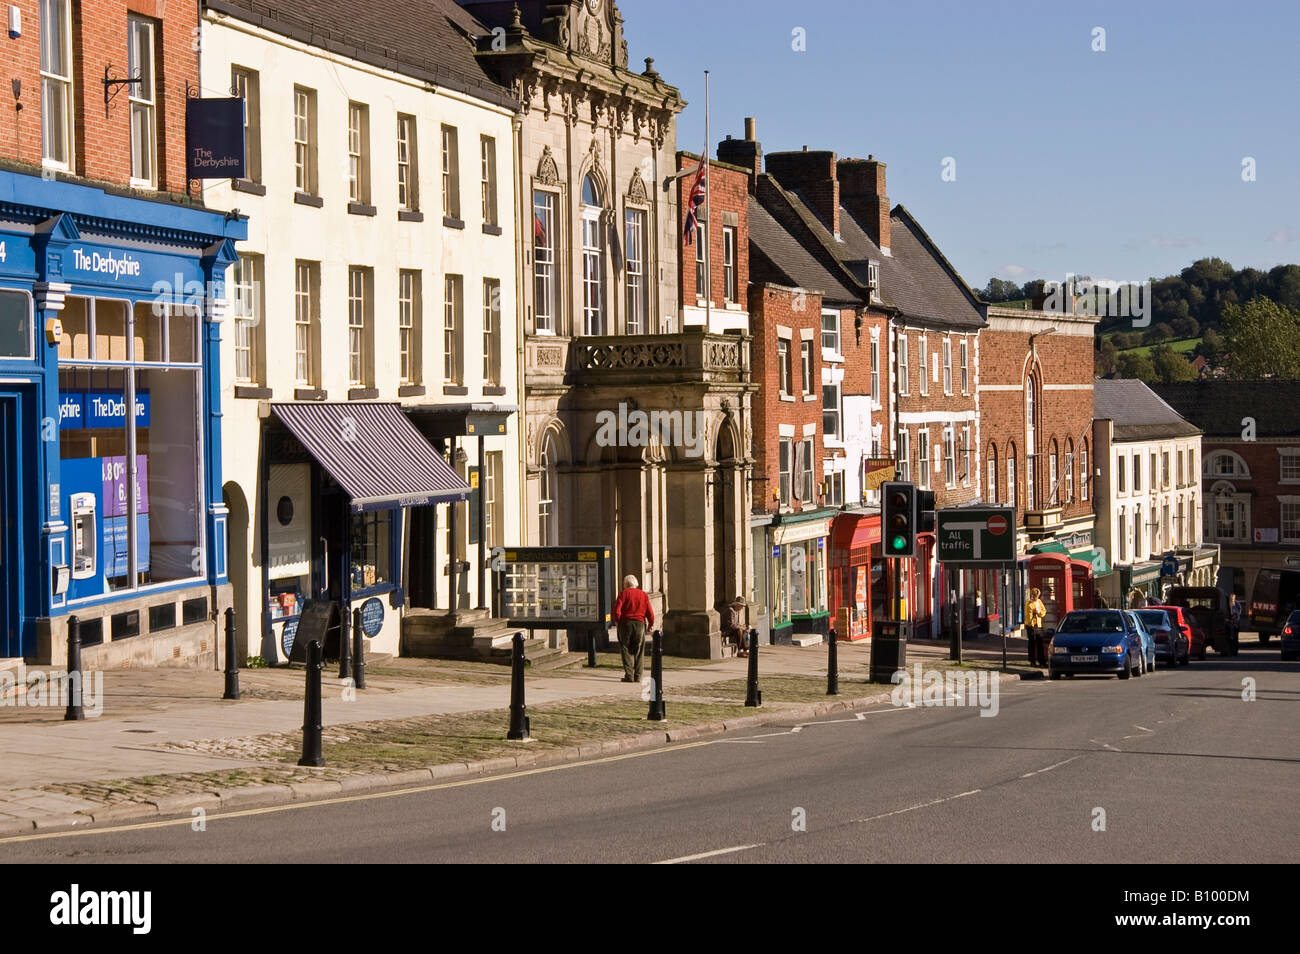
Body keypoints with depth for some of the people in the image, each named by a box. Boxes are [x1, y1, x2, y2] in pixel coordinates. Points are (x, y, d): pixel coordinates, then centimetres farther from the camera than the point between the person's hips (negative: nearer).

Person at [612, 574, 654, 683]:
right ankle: (637, 676, 6)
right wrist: (651, 625, 17)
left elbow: (616, 611, -11)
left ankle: (629, 675, -5)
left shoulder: (623, 594, -3)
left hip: (625, 623, -3)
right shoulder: (643, 595, 7)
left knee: (626, 651, 4)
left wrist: (617, 621, 6)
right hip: (640, 624, 3)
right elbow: (650, 613, 4)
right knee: (638, 652, 9)